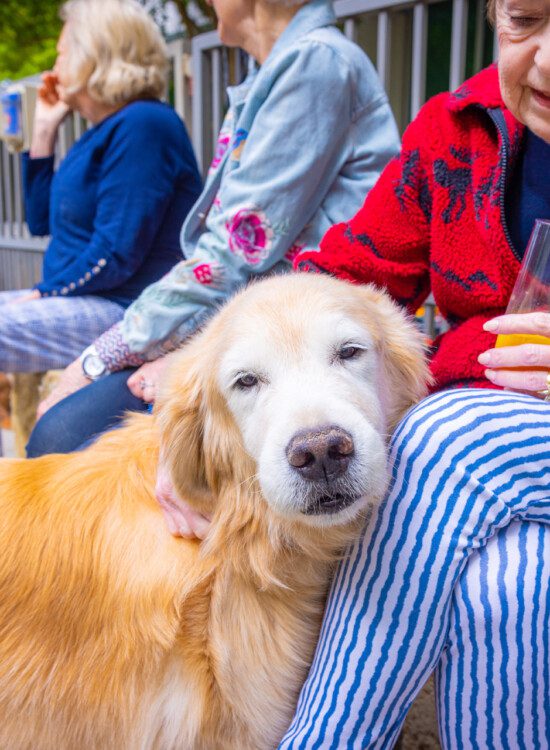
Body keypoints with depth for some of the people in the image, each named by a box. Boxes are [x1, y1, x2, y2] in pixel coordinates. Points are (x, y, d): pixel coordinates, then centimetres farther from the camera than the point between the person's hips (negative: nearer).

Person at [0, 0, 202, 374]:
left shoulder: (143, 124, -14)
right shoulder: (103, 132, 18)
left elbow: (116, 255, -22)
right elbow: (42, 222, 22)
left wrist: (42, 294, -13)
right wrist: (44, 129, 18)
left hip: (127, 311, -10)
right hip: (81, 299, 11)